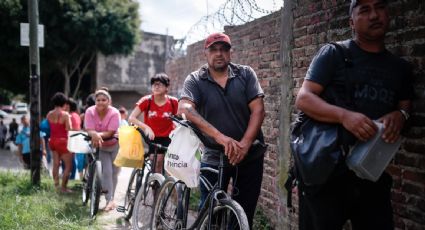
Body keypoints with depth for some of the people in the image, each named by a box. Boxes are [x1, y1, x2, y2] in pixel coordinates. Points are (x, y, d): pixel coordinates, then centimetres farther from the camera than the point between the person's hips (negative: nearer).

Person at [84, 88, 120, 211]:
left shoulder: (114, 113, -22)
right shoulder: (90, 111, -16)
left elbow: (110, 132, -26)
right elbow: (89, 130, -23)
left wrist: (99, 134, -42)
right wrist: (95, 135, -45)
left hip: (114, 145, 0)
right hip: (100, 146, 0)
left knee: (114, 172, 6)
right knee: (107, 171, -12)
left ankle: (111, 198, 23)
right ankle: (110, 200, -8)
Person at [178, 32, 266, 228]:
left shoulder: (246, 74, 0)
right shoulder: (195, 80, -4)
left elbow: (258, 110, -8)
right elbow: (185, 109, -22)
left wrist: (244, 144, -23)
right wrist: (220, 136, -35)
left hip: (250, 156, 1)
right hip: (213, 158, -1)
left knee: (244, 214, 8)